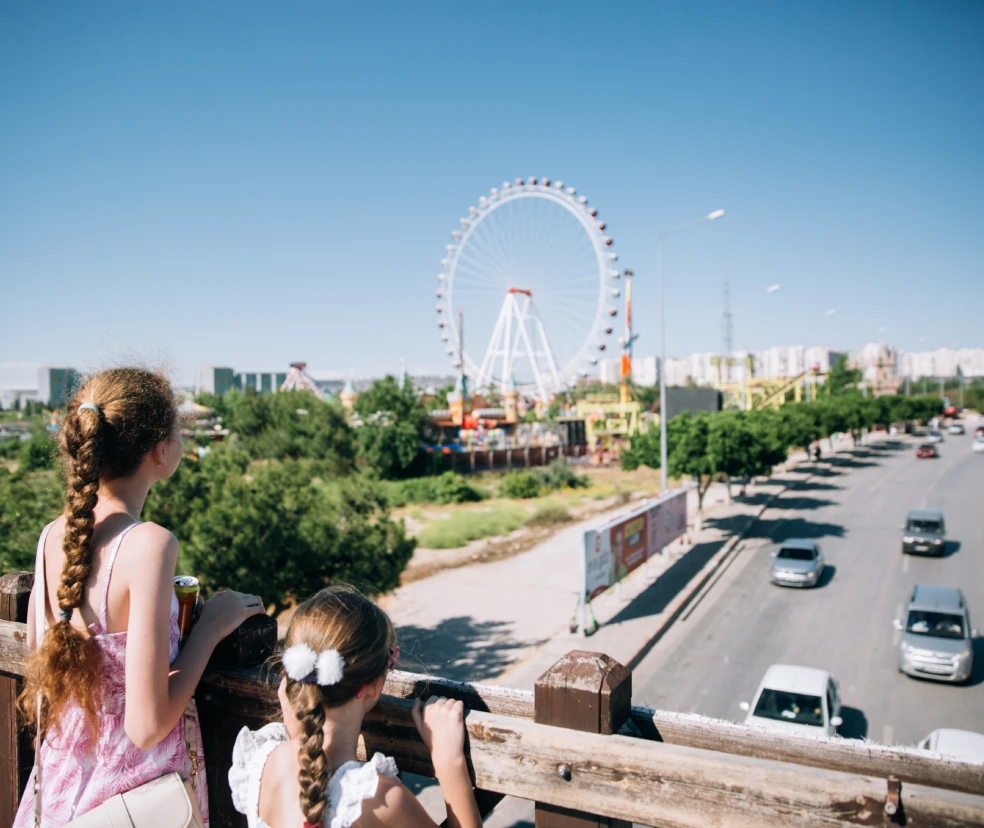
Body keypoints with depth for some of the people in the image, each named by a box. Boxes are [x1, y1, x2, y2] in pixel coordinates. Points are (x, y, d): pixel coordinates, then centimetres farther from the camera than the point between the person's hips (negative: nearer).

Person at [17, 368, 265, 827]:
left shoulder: (53, 536, -7)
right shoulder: (149, 544, -27)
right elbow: (147, 725, -24)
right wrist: (210, 626, -14)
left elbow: (41, 677, 8)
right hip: (135, 791, -6)